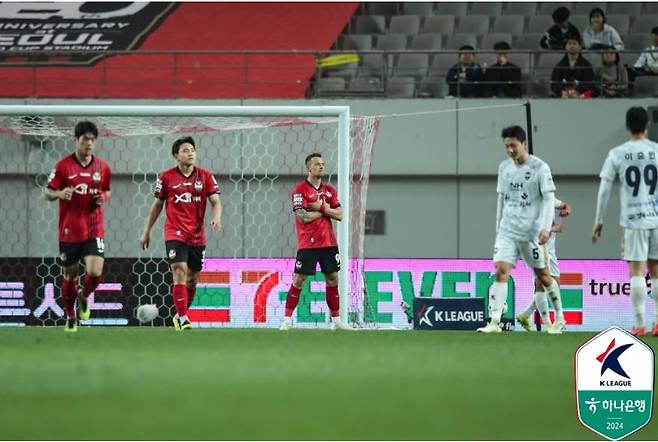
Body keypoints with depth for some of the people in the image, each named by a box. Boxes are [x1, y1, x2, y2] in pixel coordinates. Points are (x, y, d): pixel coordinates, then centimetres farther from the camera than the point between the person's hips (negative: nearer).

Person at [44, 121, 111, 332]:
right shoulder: (63, 166, -5)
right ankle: (70, 318, 28)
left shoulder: (102, 167, 4)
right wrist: (59, 194, -24)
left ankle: (84, 297, 18)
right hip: (69, 231, -1)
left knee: (95, 273, -16)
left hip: (94, 230, 1)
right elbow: (47, 192, -1)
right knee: (69, 276, 8)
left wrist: (104, 198, -4)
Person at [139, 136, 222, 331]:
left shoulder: (205, 176, 3)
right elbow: (157, 205, 9)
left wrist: (216, 218, -23)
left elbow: (215, 201, -2)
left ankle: (180, 315, 28)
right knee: (180, 273, -17)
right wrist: (146, 231, 10)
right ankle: (183, 319, -18)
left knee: (192, 279, 10)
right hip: (175, 233, -3)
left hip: (197, 236, 3)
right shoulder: (166, 177, 0)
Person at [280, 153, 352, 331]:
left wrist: (322, 207, -9)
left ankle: (337, 320, 14)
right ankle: (287, 320, 0)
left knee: (332, 279, 6)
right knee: (299, 280, -5)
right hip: (308, 243, -5)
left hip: (329, 243, 5)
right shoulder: (299, 190, -7)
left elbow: (339, 215, 5)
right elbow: (303, 217, -16)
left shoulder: (330, 190, 11)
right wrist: (324, 210, -7)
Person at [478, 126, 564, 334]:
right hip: (507, 230, 4)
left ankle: (559, 319, 22)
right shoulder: (504, 168, 8)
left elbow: (549, 199, -8)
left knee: (542, 274, 6)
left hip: (531, 231, -4)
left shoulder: (539, 168, -7)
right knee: (500, 271, -12)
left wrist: (545, 227, -17)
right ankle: (494, 322, -17)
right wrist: (498, 227, 18)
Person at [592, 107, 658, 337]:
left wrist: (598, 221, 10)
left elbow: (604, 190, 1)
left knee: (636, 271, 0)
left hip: (633, 219, -1)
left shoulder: (617, 154, 0)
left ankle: (639, 324, -3)